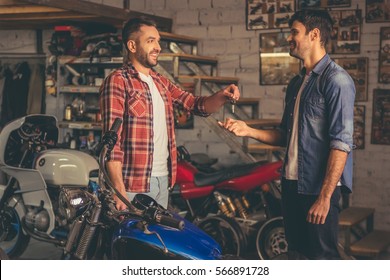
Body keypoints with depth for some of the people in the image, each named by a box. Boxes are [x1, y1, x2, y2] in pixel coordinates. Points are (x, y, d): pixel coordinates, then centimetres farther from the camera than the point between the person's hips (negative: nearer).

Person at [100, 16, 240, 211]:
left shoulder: (162, 83, 16)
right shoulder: (117, 81, -8)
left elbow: (197, 105, 16)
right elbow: (112, 139, -14)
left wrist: (221, 96, -6)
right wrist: (118, 189, -20)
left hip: (163, 180, 7)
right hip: (133, 185, -7)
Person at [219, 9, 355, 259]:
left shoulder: (336, 80, -12)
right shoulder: (297, 83, 16)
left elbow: (341, 143, -18)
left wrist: (324, 197, -21)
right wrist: (249, 131, 6)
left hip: (320, 188, -8)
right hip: (292, 183, 8)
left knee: (322, 257, -5)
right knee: (298, 254, 15)